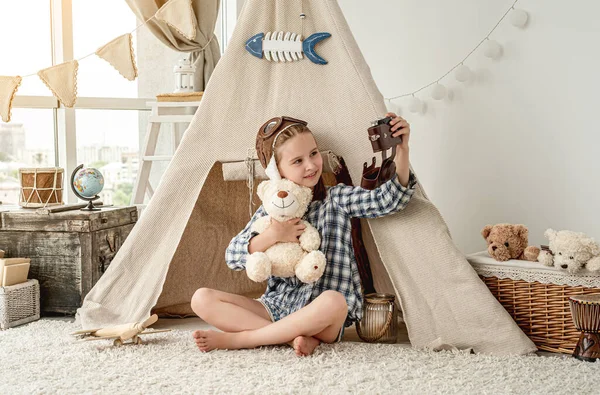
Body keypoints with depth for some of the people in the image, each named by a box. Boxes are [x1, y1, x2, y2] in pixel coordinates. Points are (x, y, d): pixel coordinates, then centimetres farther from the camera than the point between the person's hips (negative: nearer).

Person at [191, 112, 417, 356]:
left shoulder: (337, 199, 2)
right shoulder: (269, 211, 9)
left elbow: (387, 200, -12)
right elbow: (232, 256, 2)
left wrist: (402, 151, -25)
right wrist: (271, 236, -14)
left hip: (320, 310, -3)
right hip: (276, 306, 3)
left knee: (333, 301, -40)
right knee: (202, 299, -12)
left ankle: (236, 339, -23)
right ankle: (295, 337, -21)